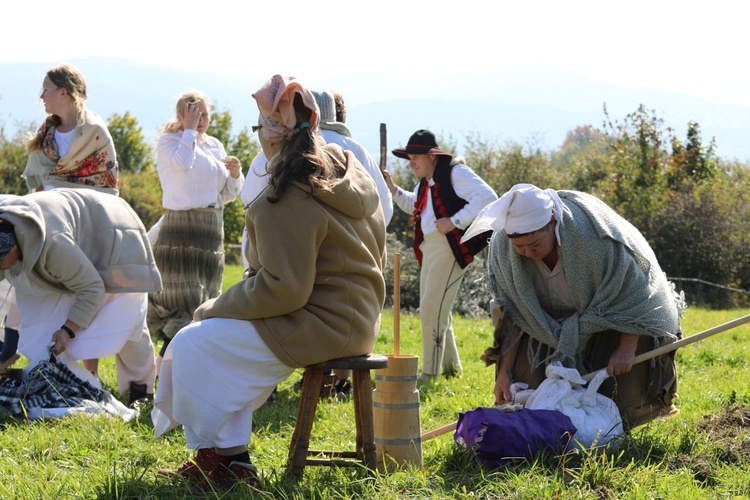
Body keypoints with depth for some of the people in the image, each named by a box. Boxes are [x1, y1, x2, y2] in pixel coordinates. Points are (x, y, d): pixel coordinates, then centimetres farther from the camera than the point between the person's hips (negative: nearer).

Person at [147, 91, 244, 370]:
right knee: (184, 297, -11)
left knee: (207, 298, 7)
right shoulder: (168, 142, 1)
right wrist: (189, 130, -11)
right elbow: (182, 162, -24)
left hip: (212, 229, 6)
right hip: (180, 226, -6)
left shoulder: (215, 146, 16)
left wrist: (235, 174, -2)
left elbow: (228, 195, 18)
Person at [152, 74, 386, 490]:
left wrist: (216, 308, -8)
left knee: (194, 344, -6)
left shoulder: (286, 202, -20)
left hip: (320, 326, -10)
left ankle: (217, 458, 4)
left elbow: (282, 288, -23)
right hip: (356, 316, 10)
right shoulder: (349, 172, 9)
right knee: (223, 342, 16)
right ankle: (229, 456, 11)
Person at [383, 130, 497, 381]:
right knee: (434, 310, 16)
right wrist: (393, 189, 17)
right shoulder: (426, 182, 16)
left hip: (450, 247, -10)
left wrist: (455, 221, -26)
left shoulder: (455, 172, -12)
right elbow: (413, 205, 35)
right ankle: (450, 367, 29)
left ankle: (430, 372, -5)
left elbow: (487, 197, -23)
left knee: (432, 309, -11)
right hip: (430, 248, 10)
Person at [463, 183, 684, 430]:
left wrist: (627, 348, -28)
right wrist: (505, 370, -15)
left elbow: (632, 289, -26)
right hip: (554, 325, 4)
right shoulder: (502, 249, -25)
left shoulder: (591, 233, -37)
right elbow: (513, 312, -12)